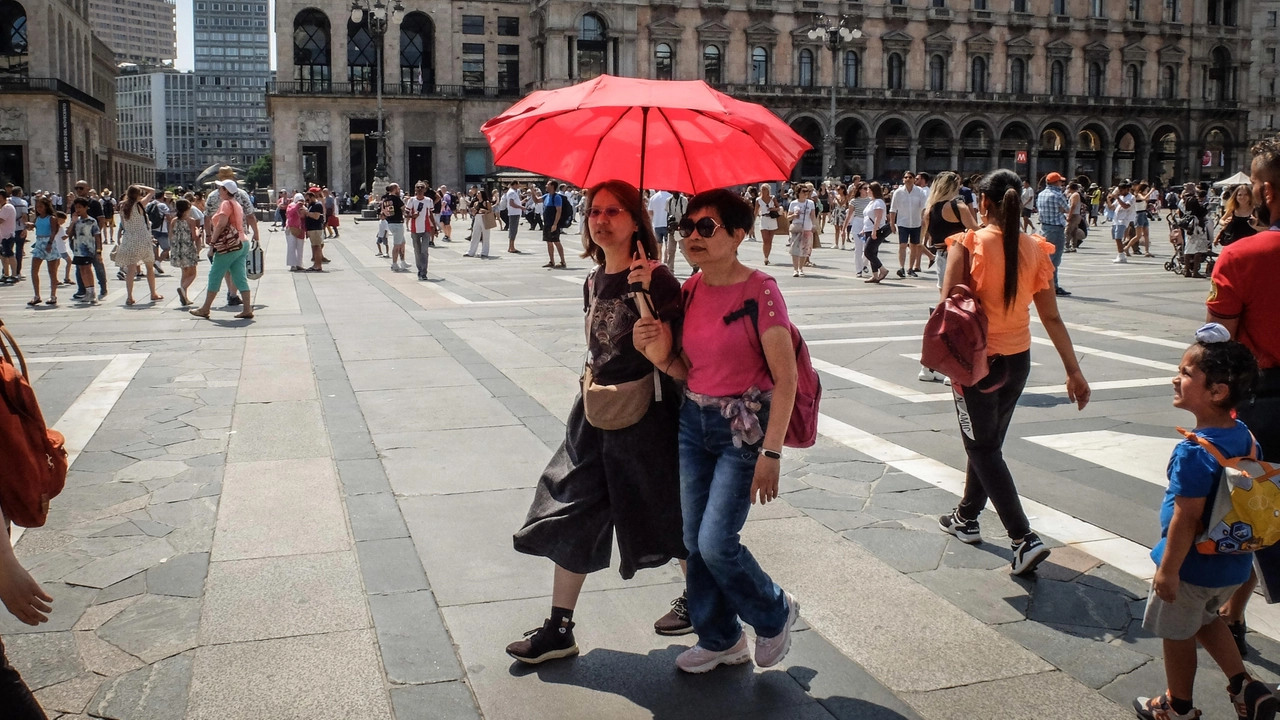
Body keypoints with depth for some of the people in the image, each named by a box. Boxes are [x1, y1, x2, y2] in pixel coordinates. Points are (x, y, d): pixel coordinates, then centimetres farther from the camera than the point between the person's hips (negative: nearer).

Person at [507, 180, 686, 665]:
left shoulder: (656, 280, -16)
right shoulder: (594, 282, 6)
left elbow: (662, 356, -27)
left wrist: (642, 292, -33)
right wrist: (593, 387, 17)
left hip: (645, 416, -7)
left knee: (663, 517, 11)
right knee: (571, 517, 8)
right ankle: (559, 630, 18)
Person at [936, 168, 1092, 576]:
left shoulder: (967, 245, -15)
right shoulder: (1035, 250, -3)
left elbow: (948, 304, -21)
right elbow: (1052, 318, -2)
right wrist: (1074, 371, 3)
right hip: (1018, 360, 5)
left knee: (983, 448, 5)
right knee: (989, 442, 21)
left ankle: (1025, 539, -5)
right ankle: (966, 517, 38)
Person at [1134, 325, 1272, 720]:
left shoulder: (1194, 452, -30)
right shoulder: (1244, 435, -5)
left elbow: (1187, 518, -27)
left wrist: (1168, 569, -18)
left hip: (1193, 565, -8)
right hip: (1233, 564, 8)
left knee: (1177, 633, 15)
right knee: (1205, 618, 32)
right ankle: (1244, 685, 29)